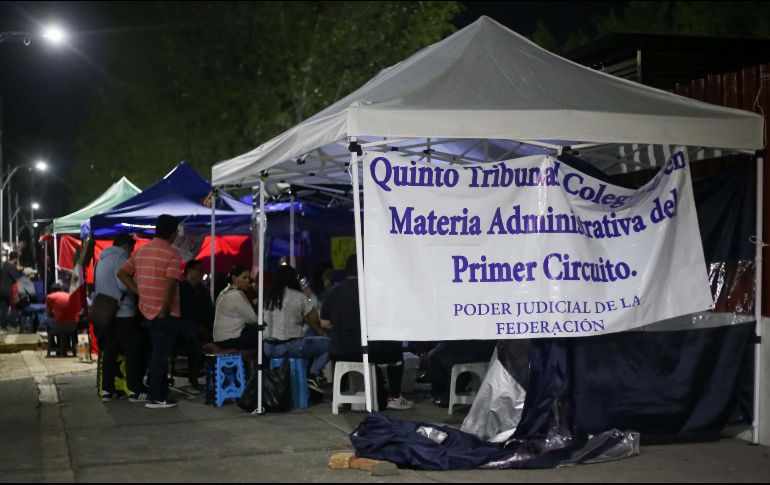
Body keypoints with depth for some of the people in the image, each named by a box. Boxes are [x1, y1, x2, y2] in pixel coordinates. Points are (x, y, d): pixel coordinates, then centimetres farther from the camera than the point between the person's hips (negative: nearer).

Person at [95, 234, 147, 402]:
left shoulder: (102, 260, 19)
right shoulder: (120, 258, -10)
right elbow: (124, 284, -21)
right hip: (121, 313, -9)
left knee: (110, 350, 10)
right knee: (133, 350, -4)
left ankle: (107, 389, 9)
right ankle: (135, 390, -6)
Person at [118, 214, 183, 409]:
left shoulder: (141, 251, 10)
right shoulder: (172, 254, -13)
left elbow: (122, 273, 11)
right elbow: (170, 285, -22)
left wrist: (139, 292, 8)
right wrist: (164, 311, -16)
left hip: (148, 311, 7)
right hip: (166, 312, -7)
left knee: (157, 353, 17)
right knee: (161, 354, -2)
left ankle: (160, 392, 23)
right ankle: (155, 398, 1)